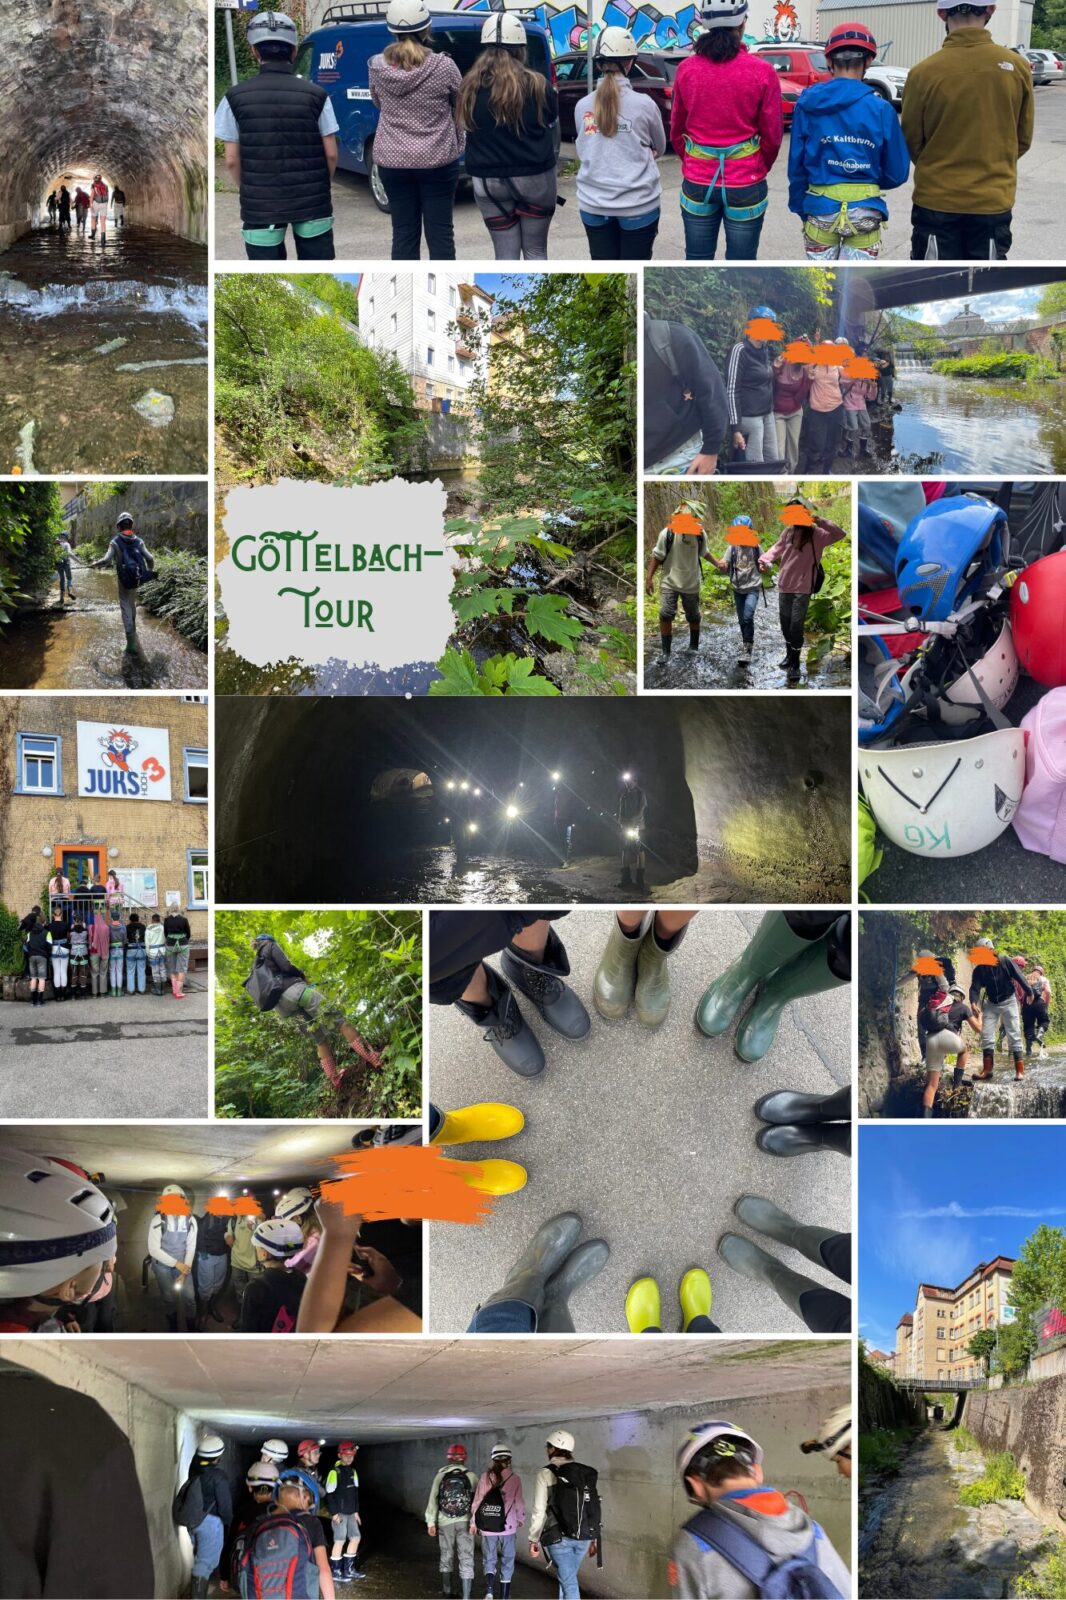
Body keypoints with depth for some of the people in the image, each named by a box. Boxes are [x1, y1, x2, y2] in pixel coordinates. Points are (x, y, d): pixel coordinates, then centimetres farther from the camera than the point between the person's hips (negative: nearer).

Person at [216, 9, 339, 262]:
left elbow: (231, 160, -3)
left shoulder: (235, 98, -5)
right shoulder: (316, 95, -4)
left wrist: (249, 192, 13)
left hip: (260, 205, -1)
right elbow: (331, 154, -2)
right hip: (313, 202, 1)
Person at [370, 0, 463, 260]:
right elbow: (461, 104, 4)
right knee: (440, 232, 5)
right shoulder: (443, 66, -12)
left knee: (403, 233, 8)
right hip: (437, 159, -2)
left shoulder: (378, 66, -5)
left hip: (392, 161, 2)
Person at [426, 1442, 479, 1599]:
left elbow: (433, 1500, 1)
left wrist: (430, 1523, 7)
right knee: (466, 1559, 1)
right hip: (465, 1522, -2)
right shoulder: (471, 1476, -6)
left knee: (446, 1556, 19)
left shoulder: (440, 1475, -1)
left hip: (445, 1522, 2)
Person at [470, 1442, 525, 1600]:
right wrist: (520, 1519, 14)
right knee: (507, 1563, 13)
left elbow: (477, 1501, -1)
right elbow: (519, 1503, -3)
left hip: (487, 1527, 1)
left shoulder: (485, 1477, -2)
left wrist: (473, 1523, 8)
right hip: (508, 1527, -1)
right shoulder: (515, 1479, -6)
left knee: (489, 1560, 12)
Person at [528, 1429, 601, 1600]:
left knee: (569, 1582, -2)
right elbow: (594, 1508, 9)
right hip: (584, 1537, 5)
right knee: (567, 1578, 22)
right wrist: (594, 1538, 15)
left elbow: (539, 1511, -8)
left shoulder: (546, 1474, -6)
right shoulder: (586, 1474, 9)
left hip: (559, 1537, -5)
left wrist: (533, 1539, 0)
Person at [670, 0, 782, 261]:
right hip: (745, 185, -2)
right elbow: (772, 136, -2)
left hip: (697, 183, 2)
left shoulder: (686, 69, -3)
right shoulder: (762, 71, -9)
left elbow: (676, 131, 7)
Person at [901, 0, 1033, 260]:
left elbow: (911, 141, -1)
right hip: (993, 201, 2)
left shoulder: (924, 72, -13)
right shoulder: (1017, 66, -6)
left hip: (937, 200, -2)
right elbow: (1023, 139, 6)